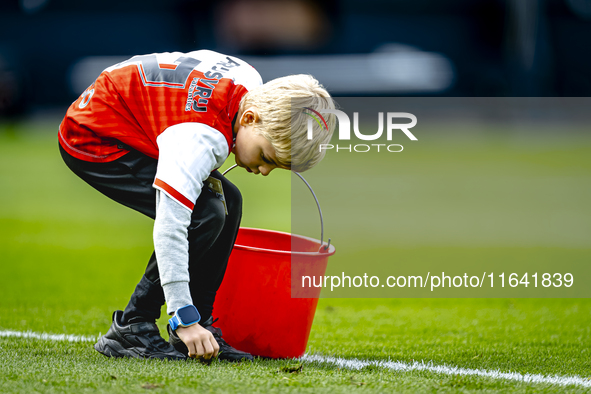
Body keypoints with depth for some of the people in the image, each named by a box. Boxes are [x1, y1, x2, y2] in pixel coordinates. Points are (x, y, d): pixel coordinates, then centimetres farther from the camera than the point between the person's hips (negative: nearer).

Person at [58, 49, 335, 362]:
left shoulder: (254, 87, -6)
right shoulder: (203, 136, -33)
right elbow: (169, 227, -38)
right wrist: (184, 319, -37)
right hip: (90, 140, -10)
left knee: (228, 202, -1)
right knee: (205, 215, -22)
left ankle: (203, 328, 3)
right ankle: (130, 330, -13)